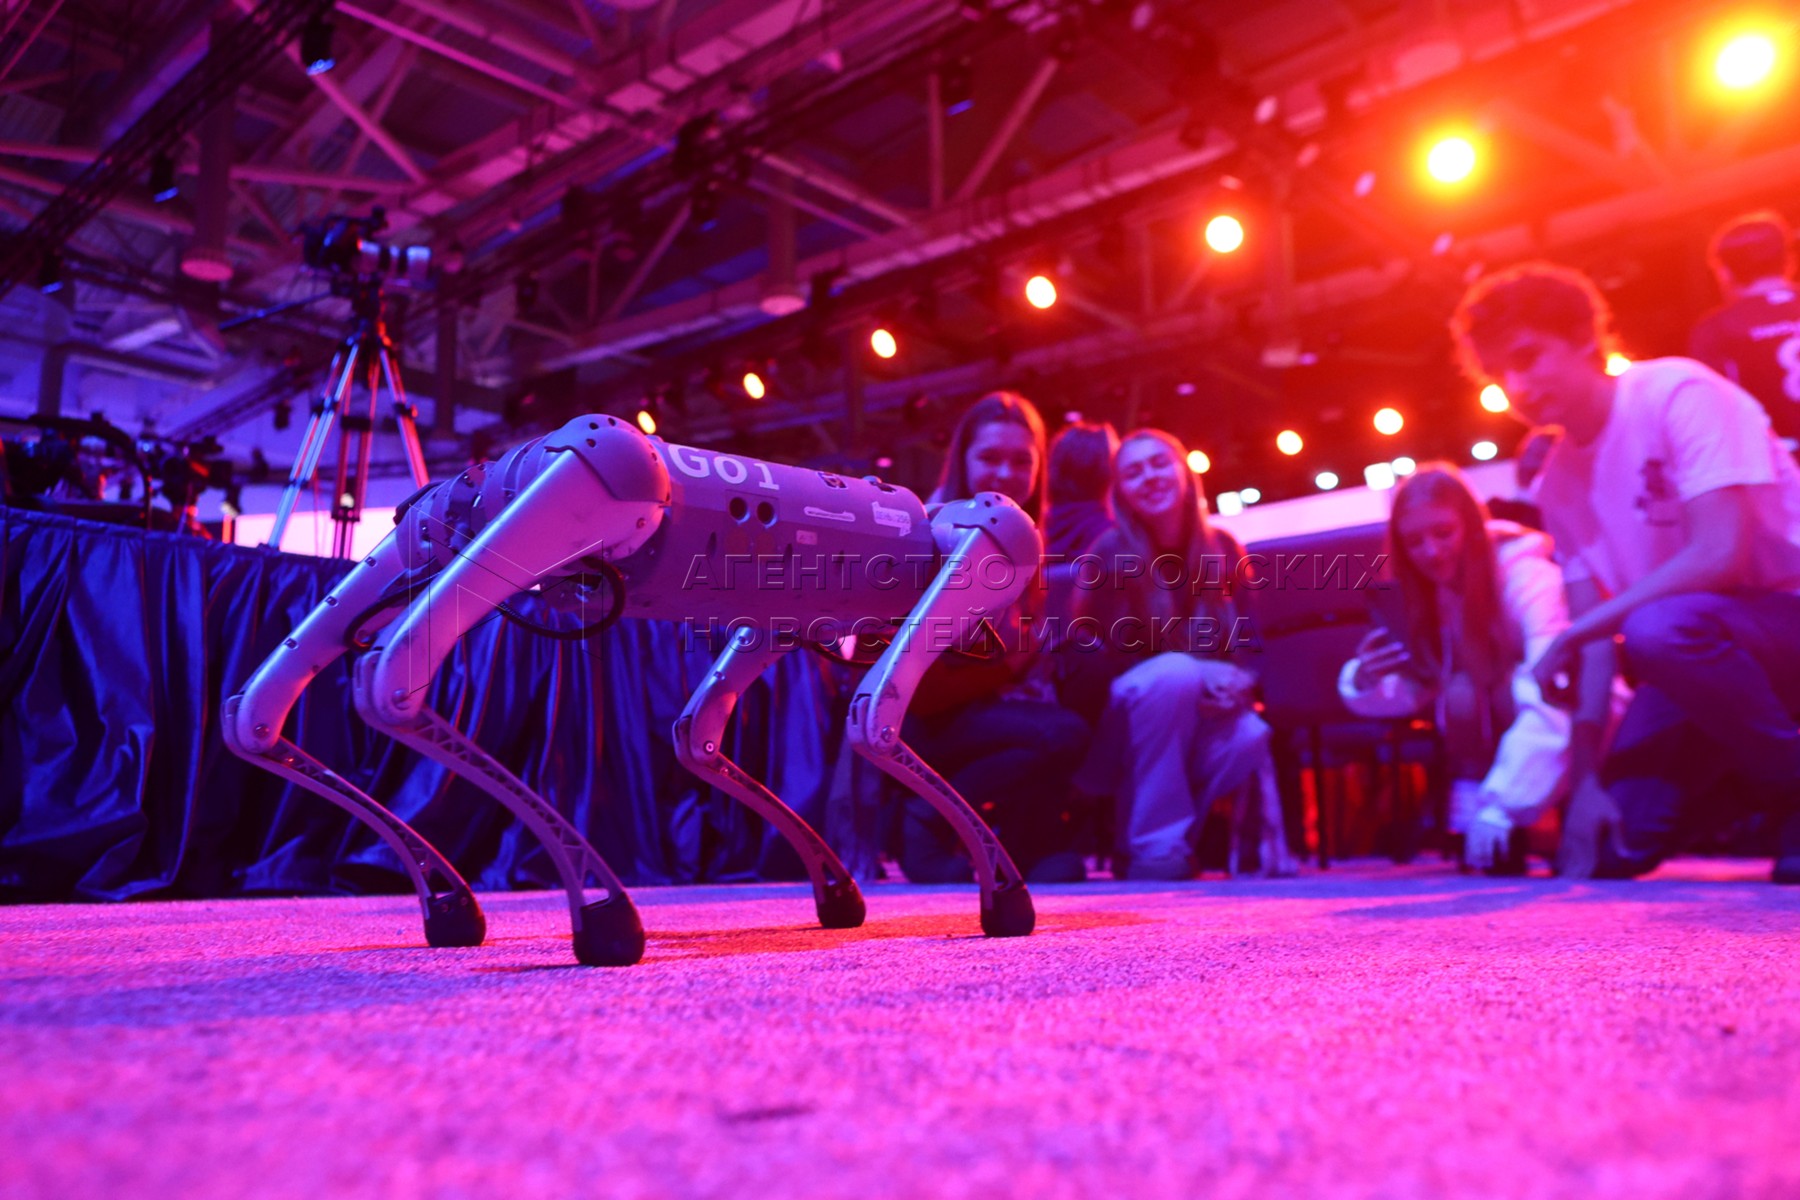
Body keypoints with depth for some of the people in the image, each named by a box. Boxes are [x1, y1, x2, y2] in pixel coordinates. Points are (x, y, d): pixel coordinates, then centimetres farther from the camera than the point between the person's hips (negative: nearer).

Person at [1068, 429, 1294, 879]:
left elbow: (1247, 644, 3)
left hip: (1196, 730, 3)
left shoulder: (1222, 548, 2)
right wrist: (1197, 673, -25)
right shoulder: (1112, 552, -12)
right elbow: (1091, 659, -15)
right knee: (1173, 671, -33)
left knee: (1249, 738, -29)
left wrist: (1238, 680, -21)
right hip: (1119, 733, -3)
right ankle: (1153, 845, -25)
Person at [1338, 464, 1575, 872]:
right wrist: (1365, 682, -33)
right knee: (1461, 690, -26)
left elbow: (1551, 700, -40)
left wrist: (1502, 807, -48)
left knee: (1510, 686, -32)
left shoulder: (1527, 575, -28)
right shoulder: (1432, 594, -10)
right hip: (1504, 731, 4)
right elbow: (1412, 690, -8)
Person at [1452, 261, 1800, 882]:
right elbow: (1592, 632, -2)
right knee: (1609, 847, -9)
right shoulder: (1557, 482, 2)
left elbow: (1720, 554, -28)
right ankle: (1746, 772, 20)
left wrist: (1571, 635, -23)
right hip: (1694, 664, 6)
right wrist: (1585, 772, -12)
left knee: (1658, 626, -38)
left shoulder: (1678, 393, -16)